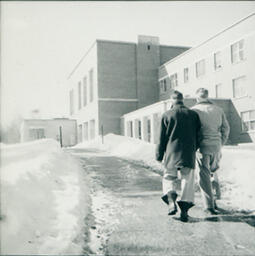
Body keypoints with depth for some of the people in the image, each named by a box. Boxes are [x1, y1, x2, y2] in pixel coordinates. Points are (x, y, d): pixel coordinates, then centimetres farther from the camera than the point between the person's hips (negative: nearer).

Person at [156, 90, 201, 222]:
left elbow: (162, 138, 1)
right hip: (189, 154, 2)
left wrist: (159, 155, 9)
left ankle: (171, 202, -6)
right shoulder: (193, 114, 6)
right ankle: (184, 211, 4)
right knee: (188, 181, 7)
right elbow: (198, 136, 10)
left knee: (169, 178, 14)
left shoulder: (167, 115, -1)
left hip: (172, 153, -1)